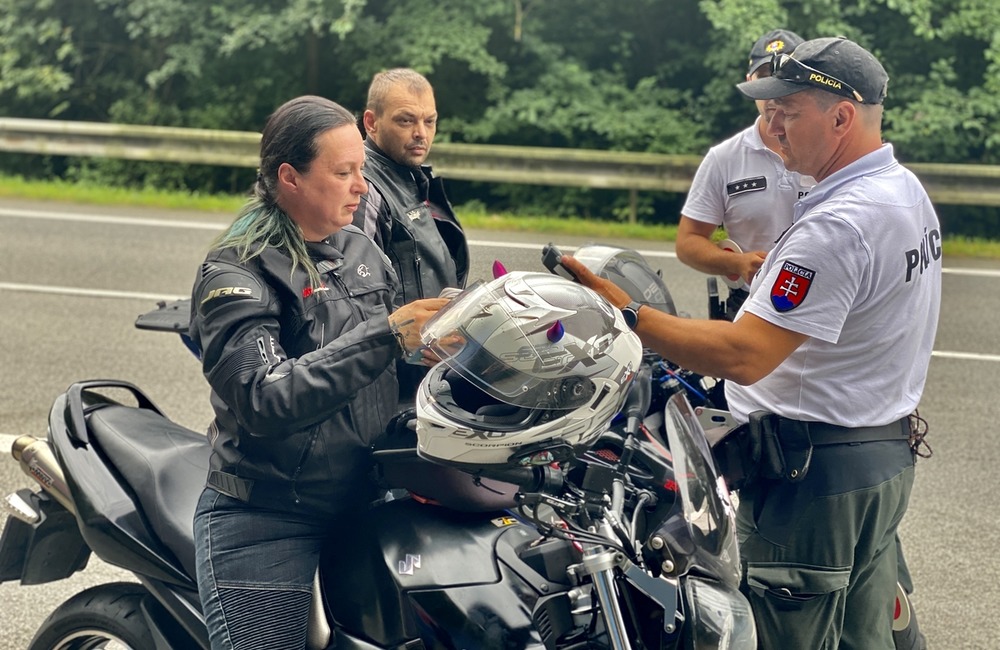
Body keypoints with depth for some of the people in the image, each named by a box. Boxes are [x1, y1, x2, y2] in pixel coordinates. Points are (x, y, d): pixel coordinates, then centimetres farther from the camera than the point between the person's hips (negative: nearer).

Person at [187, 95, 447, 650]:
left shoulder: (361, 252, 10)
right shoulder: (236, 273, -12)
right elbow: (267, 400, -26)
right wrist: (387, 336, -29)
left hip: (361, 509, 6)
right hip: (264, 526, -6)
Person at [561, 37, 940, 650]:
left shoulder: (838, 225, -24)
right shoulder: (907, 189, 8)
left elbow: (743, 356, -28)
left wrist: (628, 314, -27)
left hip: (815, 474, -10)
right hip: (889, 451, 10)